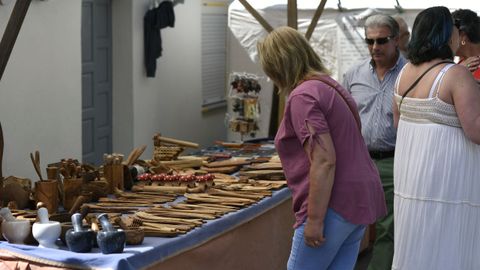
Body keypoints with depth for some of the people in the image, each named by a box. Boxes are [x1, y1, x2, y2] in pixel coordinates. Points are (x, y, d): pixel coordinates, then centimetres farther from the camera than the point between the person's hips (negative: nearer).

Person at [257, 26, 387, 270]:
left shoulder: (303, 96, -14)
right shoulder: (329, 86, 16)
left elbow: (324, 161, -22)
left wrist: (315, 220, -20)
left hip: (334, 204, -10)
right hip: (360, 198, 10)